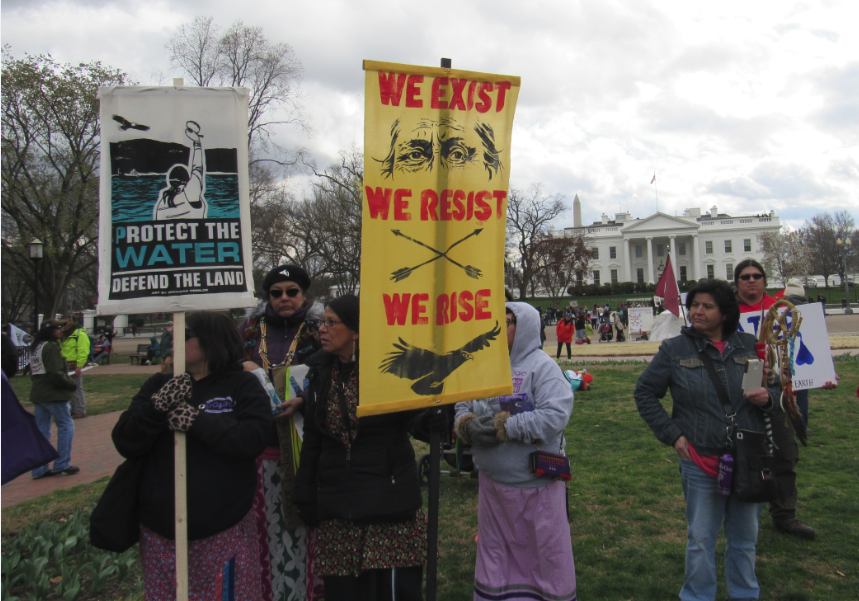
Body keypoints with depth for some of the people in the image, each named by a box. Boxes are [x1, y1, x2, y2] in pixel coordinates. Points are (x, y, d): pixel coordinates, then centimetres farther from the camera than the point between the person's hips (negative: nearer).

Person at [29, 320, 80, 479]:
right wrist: (72, 384, -8)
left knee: (41, 430, 10)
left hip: (38, 394, 9)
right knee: (66, 426, 2)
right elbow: (56, 374, -22)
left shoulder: (36, 347, 14)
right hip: (53, 395, -9)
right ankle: (62, 464, 2)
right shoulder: (52, 347, -15)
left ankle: (40, 469, 14)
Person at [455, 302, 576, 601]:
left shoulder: (542, 367, -10)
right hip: (492, 482, 6)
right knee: (494, 554, 19)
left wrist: (502, 426, -22)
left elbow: (555, 416, -22)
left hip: (536, 484, -5)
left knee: (545, 553, 9)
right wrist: (469, 426, -13)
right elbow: (462, 407, 10)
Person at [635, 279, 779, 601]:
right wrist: (672, 434, -4)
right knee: (701, 539, 9)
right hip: (701, 460, -2)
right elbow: (645, 393, 4)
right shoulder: (675, 349, -3)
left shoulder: (749, 345, 2)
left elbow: (777, 385, 15)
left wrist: (768, 397, -9)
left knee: (745, 537, 17)